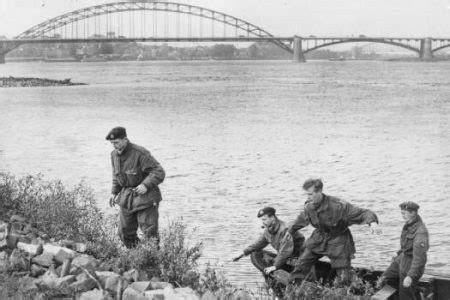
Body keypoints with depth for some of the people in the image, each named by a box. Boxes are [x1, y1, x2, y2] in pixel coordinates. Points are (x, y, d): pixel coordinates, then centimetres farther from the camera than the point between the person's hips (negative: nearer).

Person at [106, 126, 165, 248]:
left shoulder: (140, 153, -20)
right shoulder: (114, 154, 3)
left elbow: (159, 172, -18)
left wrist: (146, 185, -29)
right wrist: (114, 192, 11)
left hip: (145, 196, -7)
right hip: (126, 198, 7)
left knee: (149, 232, -5)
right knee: (125, 232, 8)